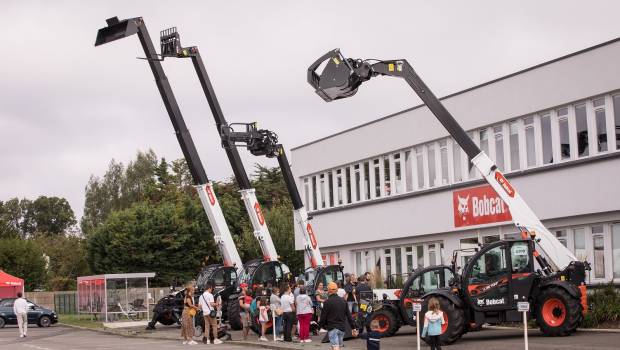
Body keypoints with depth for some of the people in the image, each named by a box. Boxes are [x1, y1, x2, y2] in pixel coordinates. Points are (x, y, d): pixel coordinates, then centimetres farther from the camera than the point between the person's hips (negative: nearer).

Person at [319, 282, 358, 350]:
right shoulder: (343, 301, 8)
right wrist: (353, 328, 12)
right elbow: (349, 315, 9)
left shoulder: (327, 302, -10)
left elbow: (323, 316, -8)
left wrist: (321, 325, 9)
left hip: (332, 327, -6)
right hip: (342, 327, 6)